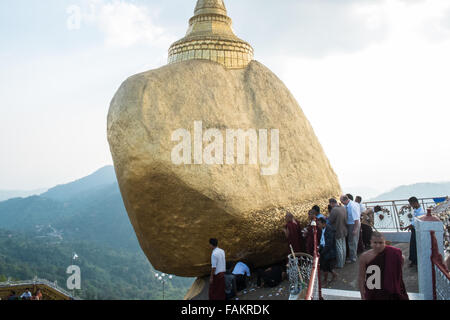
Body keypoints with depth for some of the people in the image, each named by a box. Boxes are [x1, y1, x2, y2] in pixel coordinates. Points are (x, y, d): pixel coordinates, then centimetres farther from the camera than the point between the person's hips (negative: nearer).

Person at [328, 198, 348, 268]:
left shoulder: (334, 210, -24)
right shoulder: (344, 208, 1)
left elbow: (330, 221, -18)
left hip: (337, 231, -8)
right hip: (344, 230, 8)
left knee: (339, 248, 2)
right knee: (343, 247, 18)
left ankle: (340, 264, 10)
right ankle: (343, 262, 31)